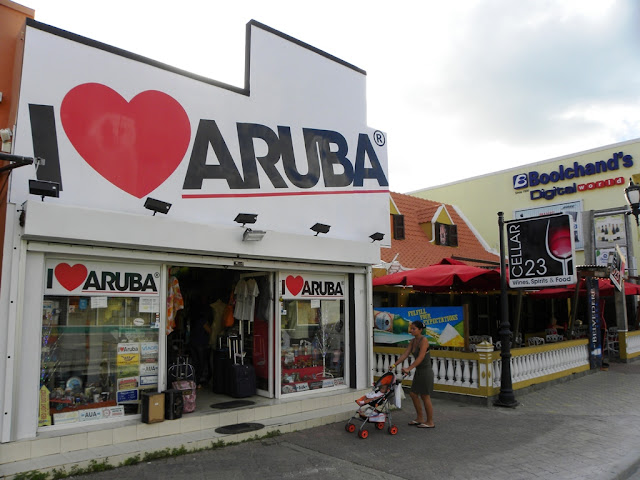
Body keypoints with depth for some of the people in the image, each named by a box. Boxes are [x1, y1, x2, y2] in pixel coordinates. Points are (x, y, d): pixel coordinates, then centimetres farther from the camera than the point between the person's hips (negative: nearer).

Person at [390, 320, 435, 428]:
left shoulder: (424, 340, -18)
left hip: (426, 372, -9)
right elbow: (405, 354, 7)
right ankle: (420, 418, 27)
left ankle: (430, 422, 15)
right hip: (418, 372, 9)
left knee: (425, 397, 1)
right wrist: (394, 365, -2)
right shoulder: (413, 341, 8)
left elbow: (420, 357, -24)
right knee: (414, 394, 13)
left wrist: (409, 368, -29)